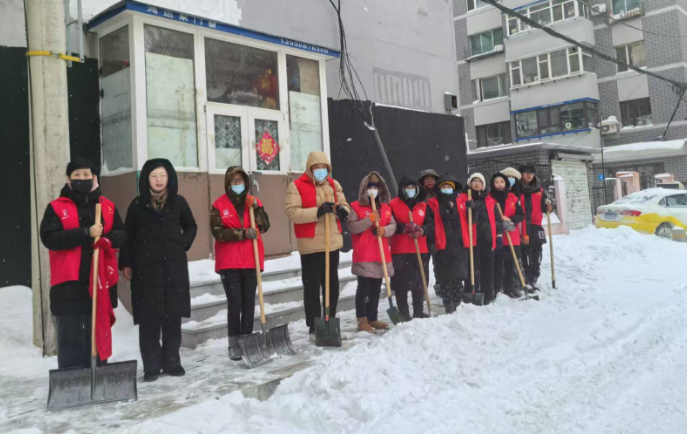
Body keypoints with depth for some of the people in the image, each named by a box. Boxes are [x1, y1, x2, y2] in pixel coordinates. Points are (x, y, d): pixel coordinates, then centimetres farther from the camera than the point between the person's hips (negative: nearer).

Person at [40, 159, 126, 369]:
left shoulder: (107, 206, 11)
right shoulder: (56, 208, 1)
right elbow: (49, 238, -12)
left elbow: (122, 234, 9)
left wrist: (107, 238, -14)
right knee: (71, 336, -2)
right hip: (69, 282, -3)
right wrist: (86, 233, -20)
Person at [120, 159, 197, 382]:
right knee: (149, 319, -1)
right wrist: (126, 263, -1)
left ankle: (172, 362, 16)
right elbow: (128, 236, 5)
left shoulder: (178, 202, 6)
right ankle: (151, 366, 7)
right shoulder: (138, 205, 3)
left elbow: (191, 227, 18)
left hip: (174, 267, 2)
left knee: (173, 317, 6)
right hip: (146, 268, -1)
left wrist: (183, 243, 2)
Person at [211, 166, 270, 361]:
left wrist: (256, 209, -11)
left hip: (251, 260, 3)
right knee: (234, 302, -5)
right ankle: (234, 344, 4)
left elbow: (265, 227, 2)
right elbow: (218, 232, -11)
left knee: (249, 302, 8)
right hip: (229, 261, -3)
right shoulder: (219, 205, -1)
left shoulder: (254, 202, 9)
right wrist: (243, 234, -18)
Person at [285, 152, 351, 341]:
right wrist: (317, 211, -25)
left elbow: (344, 204, 13)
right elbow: (292, 212, -16)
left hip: (332, 242, 6)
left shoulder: (333, 184, 9)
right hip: (310, 244, -5)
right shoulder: (296, 186, -7)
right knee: (312, 287, 1)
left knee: (332, 285, 13)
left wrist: (342, 209, -12)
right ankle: (314, 328, 10)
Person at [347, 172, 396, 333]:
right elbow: (352, 227, -11)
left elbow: (393, 225, 8)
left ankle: (372, 319, 20)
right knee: (364, 287, -6)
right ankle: (362, 321, -1)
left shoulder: (386, 208, 14)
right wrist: (370, 220, -20)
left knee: (376, 289, 11)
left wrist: (385, 230, -13)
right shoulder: (356, 207, -1)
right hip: (364, 255, -5)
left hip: (381, 254, 6)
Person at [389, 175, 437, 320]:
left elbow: (431, 225, 5)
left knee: (420, 283, 10)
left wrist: (421, 230, -16)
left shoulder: (424, 206, 11)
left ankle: (419, 312, 23)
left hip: (420, 250, 3)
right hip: (399, 250, -3)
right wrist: (403, 228, -20)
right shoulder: (394, 205, 0)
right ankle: (403, 314, 7)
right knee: (401, 284, -2)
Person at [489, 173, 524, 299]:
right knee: (497, 263, -1)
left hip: (512, 236, 3)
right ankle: (496, 289, 7)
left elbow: (521, 215, 8)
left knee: (511, 263, 5)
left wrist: (511, 220, -11)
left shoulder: (513, 198, 8)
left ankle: (511, 288, 14)